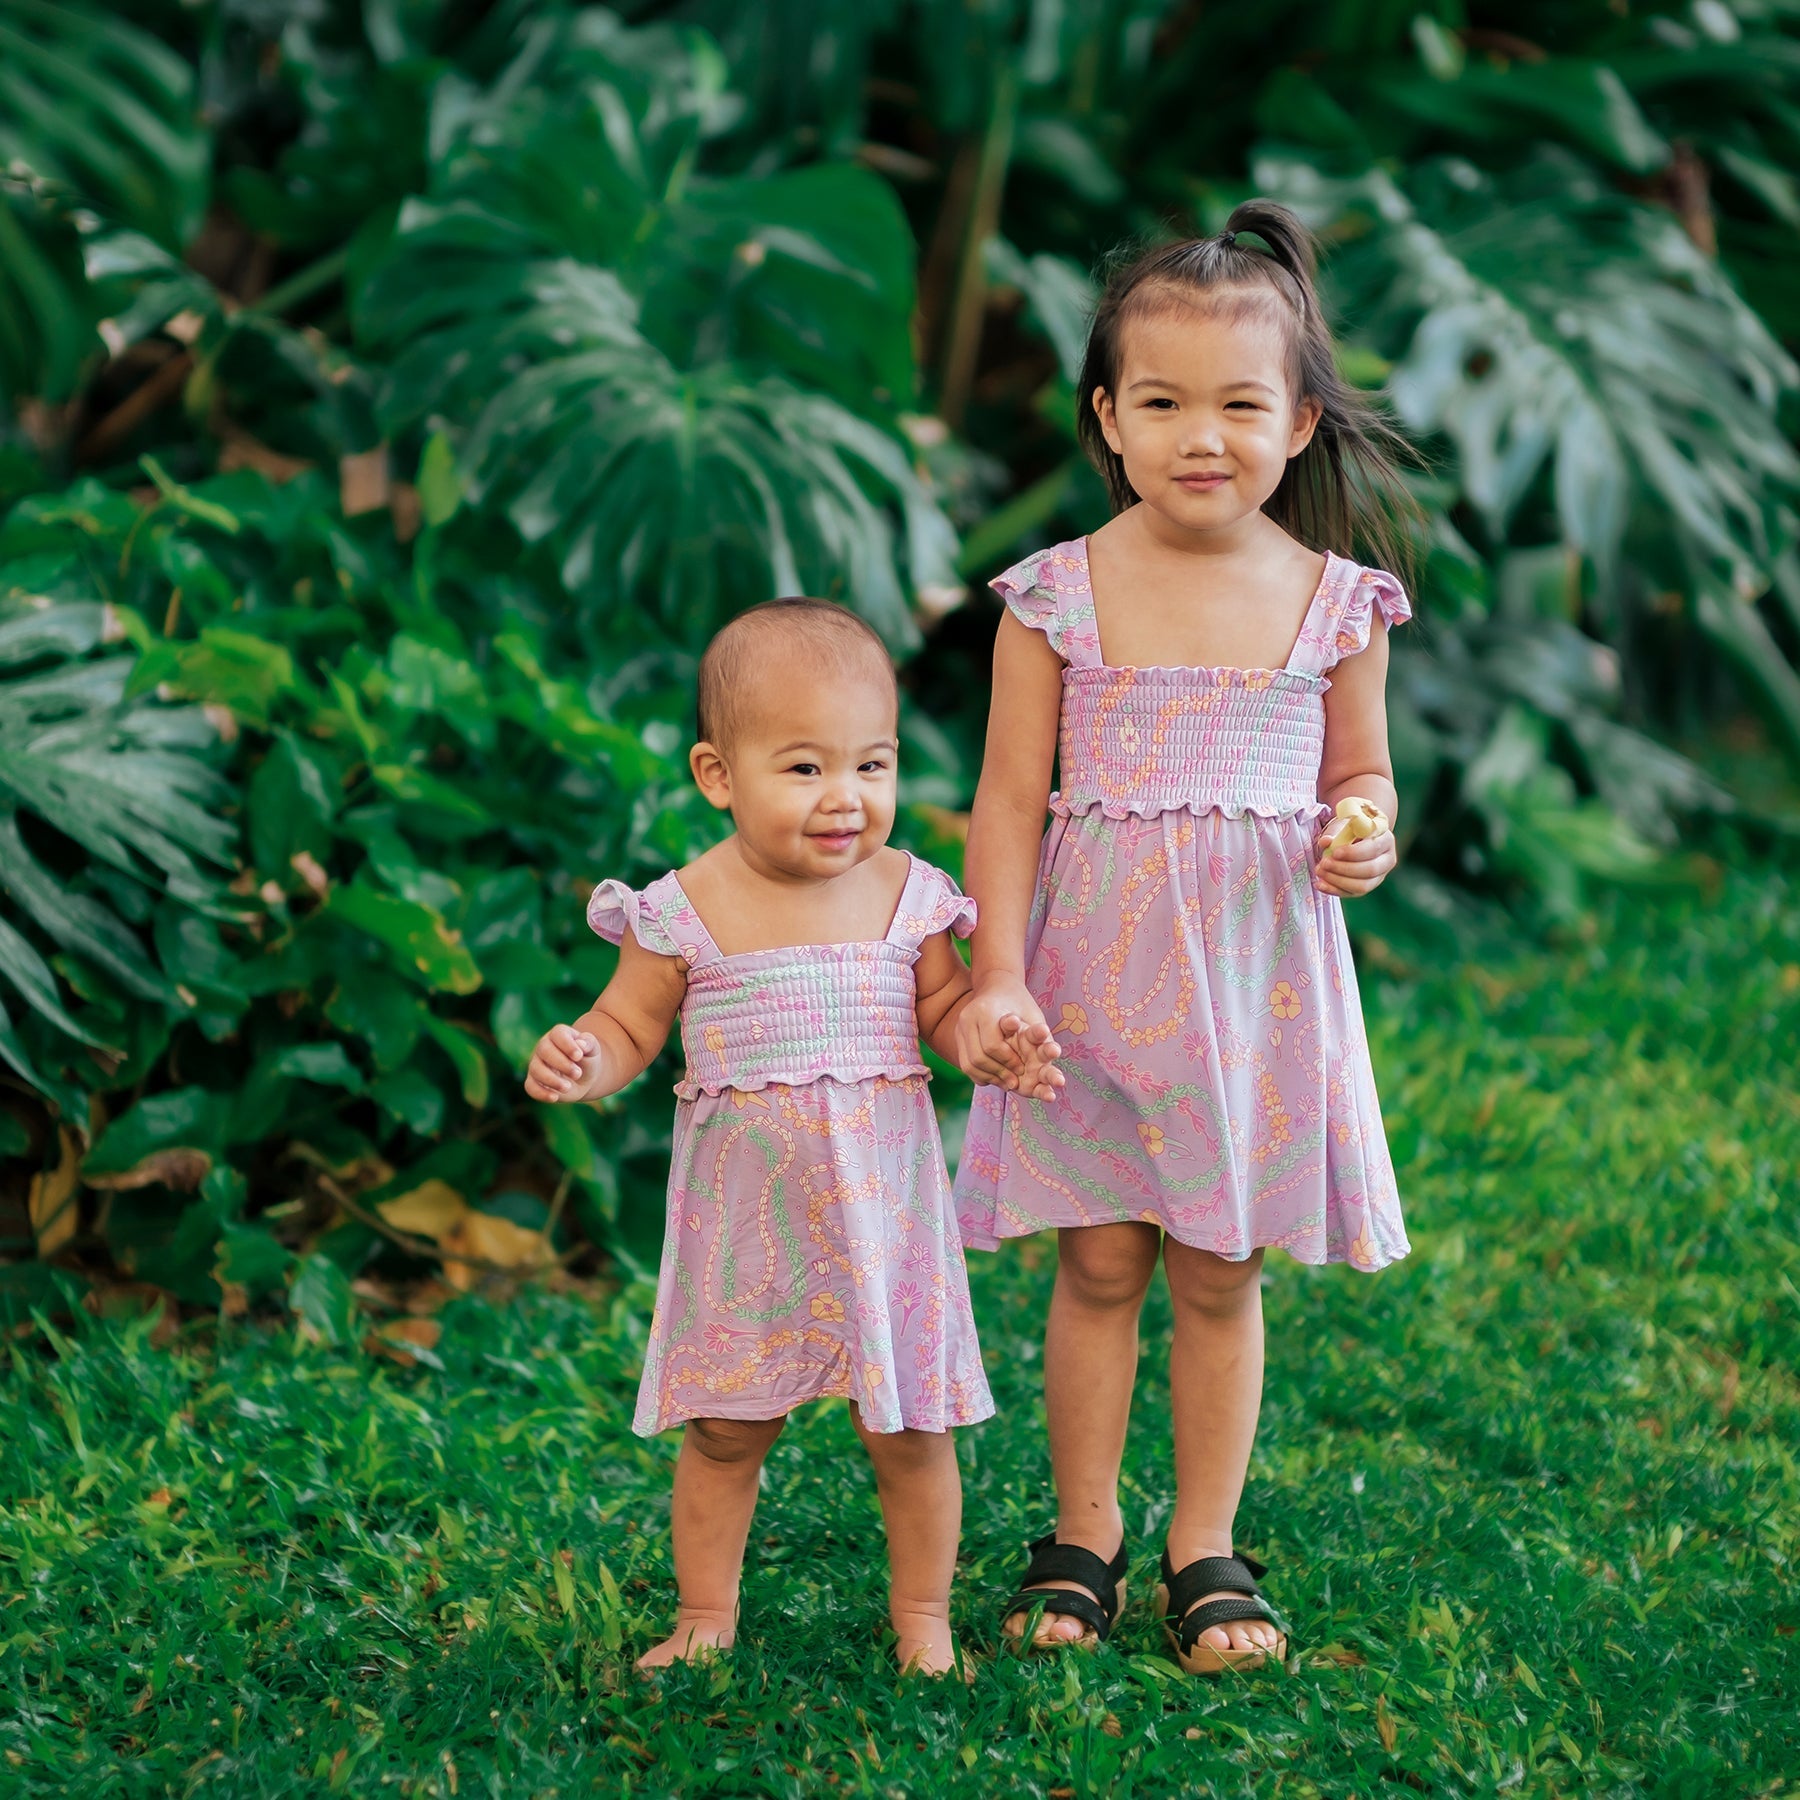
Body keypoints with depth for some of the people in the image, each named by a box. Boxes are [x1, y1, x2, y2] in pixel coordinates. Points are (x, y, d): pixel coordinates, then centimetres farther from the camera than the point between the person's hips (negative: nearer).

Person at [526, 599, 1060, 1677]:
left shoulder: (906, 895, -2)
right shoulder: (688, 912, -8)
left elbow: (946, 1008, 10)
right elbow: (629, 1029, 1)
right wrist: (579, 1062, -20)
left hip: (882, 1204, 1)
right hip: (747, 1215, -1)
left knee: (911, 1426, 6)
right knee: (724, 1428, 8)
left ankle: (923, 1618, 24)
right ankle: (706, 1618, 24)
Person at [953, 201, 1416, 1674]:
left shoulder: (1335, 600, -1)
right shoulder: (1059, 596, -5)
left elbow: (1364, 772, 11)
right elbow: (1011, 795, -4)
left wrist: (1369, 839, -12)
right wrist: (998, 979, -10)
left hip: (1256, 971, 1)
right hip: (1095, 970, -1)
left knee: (1222, 1273, 8)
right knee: (1099, 1265, 6)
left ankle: (1206, 1546, 22)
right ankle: (1084, 1535, 22)